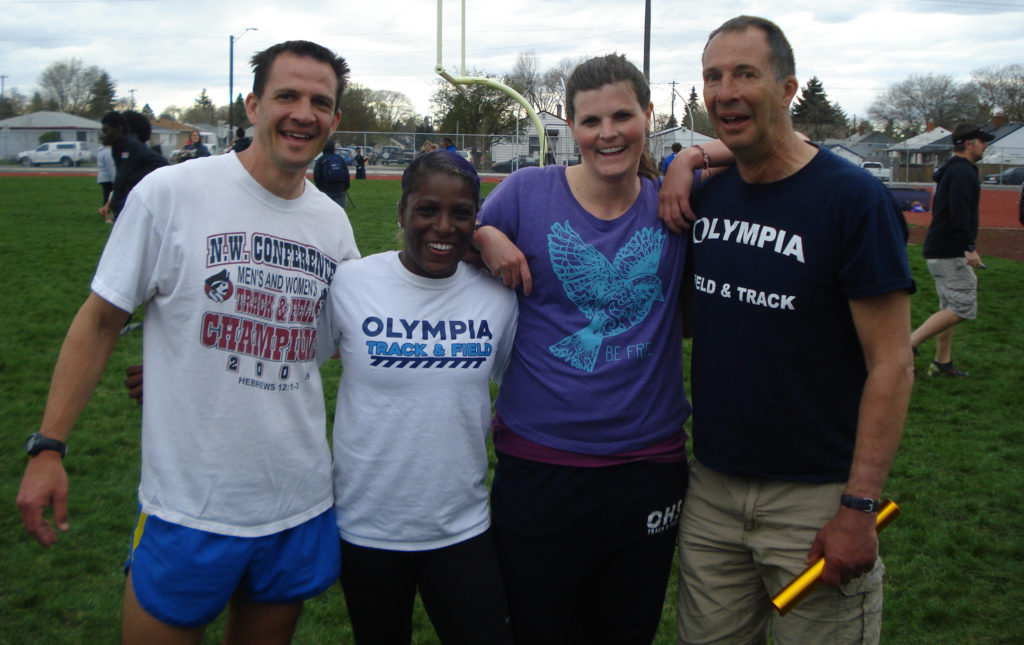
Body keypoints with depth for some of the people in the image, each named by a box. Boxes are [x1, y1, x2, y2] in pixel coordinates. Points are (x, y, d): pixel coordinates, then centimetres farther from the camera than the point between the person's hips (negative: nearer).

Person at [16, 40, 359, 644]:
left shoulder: (333, 222, 5)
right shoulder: (169, 193, -10)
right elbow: (101, 320, -4)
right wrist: (48, 446, -8)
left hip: (302, 509, 4)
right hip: (190, 509, -4)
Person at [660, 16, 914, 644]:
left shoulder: (853, 198, -12)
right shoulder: (705, 194, 4)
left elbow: (892, 366, -13)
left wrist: (858, 508, -17)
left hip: (814, 497, -5)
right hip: (712, 487, 5)